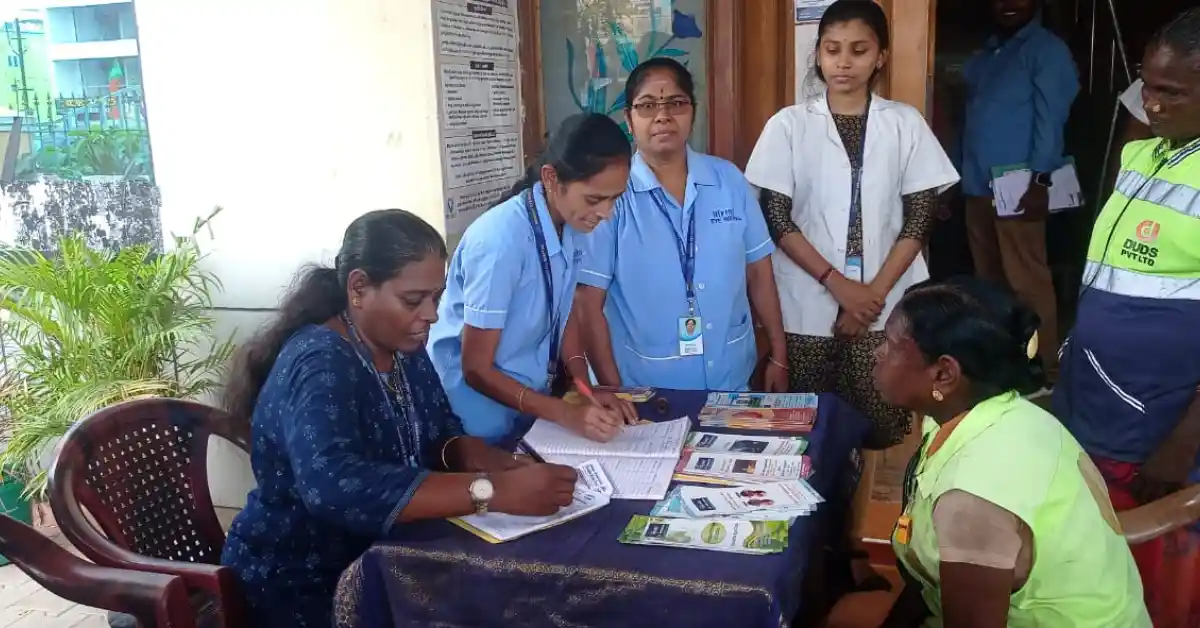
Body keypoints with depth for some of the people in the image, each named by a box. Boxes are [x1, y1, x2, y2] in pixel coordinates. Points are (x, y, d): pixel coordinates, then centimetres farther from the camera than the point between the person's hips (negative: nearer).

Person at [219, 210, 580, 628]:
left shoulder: (403, 347, 0)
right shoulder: (319, 365, -25)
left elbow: (440, 430, 7)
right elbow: (335, 488, -40)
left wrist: (471, 454, -16)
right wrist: (492, 490, -42)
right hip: (303, 587, -7)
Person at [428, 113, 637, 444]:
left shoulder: (574, 224, -10)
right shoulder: (500, 240, -28)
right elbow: (476, 369, -21)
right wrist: (568, 414, -26)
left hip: (530, 396, 6)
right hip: (479, 407, -6)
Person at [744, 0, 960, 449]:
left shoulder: (905, 123, 3)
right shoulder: (789, 124, 0)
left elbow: (920, 218, 2)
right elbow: (776, 219, -4)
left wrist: (875, 292, -9)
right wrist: (839, 285, -12)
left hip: (886, 307, 1)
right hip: (809, 306, -1)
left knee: (883, 431, 1)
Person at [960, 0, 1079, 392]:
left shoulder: (1048, 50, -1)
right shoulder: (984, 56, 20)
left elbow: (1050, 117, -11)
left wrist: (1039, 179, -19)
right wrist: (959, 178, 13)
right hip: (979, 186, 7)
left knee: (1027, 282, -8)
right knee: (988, 279, 13)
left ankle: (1045, 370, -1)